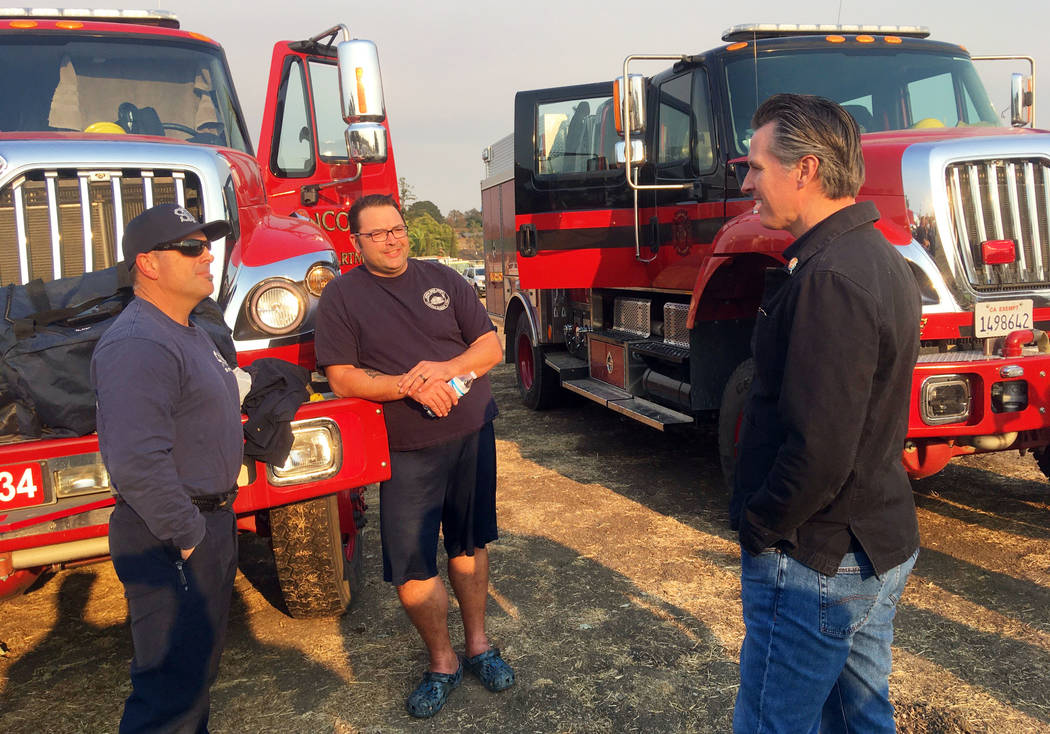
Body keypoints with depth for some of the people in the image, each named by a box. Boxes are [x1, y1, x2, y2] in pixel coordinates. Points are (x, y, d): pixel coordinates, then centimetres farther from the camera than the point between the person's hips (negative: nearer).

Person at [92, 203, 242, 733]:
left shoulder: (188, 333, 13)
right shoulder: (138, 345, -22)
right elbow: (137, 464, -31)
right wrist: (188, 535, -21)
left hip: (209, 524, 10)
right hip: (173, 541, -10)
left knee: (197, 668, 23)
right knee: (173, 685, -1)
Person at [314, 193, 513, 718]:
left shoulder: (443, 280, 6)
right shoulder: (341, 296, -2)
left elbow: (491, 347, 3)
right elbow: (342, 378, -9)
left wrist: (446, 368, -16)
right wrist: (412, 388, -21)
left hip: (472, 435, 3)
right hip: (406, 451, -2)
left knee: (470, 544, 15)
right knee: (411, 566, -1)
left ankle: (477, 644, 33)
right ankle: (441, 662, 21)